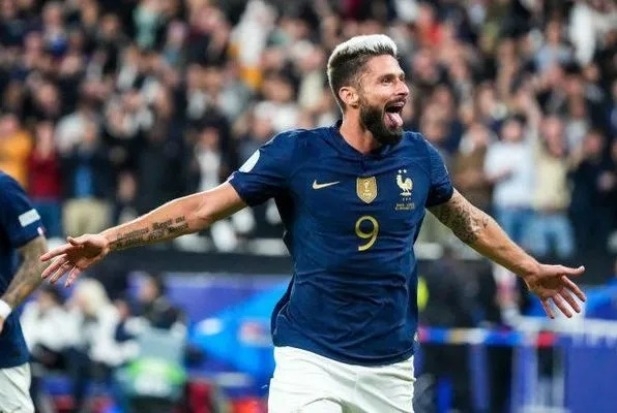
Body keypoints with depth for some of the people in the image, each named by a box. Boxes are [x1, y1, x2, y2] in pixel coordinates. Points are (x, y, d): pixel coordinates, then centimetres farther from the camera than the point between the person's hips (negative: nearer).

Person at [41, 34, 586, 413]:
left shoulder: (418, 157, 2)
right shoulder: (296, 153, -8)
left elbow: (468, 220, 21)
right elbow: (202, 207, -4)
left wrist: (528, 268, 30)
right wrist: (110, 239, -10)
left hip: (391, 368, 4)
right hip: (311, 360, -3)